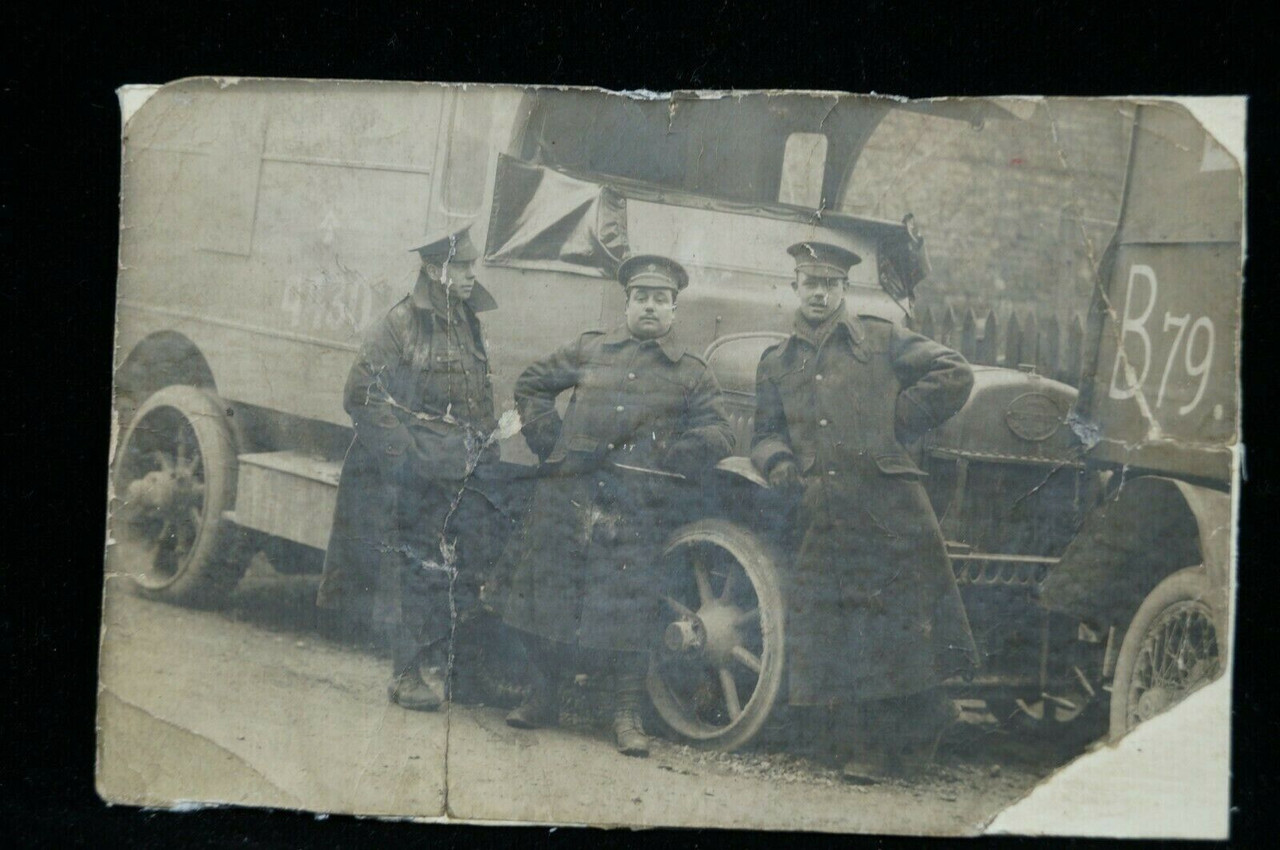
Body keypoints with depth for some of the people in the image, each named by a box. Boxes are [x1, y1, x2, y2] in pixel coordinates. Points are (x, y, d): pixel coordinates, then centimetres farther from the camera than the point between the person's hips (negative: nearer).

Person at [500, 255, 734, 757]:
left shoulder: (691, 374, 9)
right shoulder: (590, 350, 13)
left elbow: (718, 435, 4)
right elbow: (531, 385, 20)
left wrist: (663, 460, -7)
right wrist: (548, 442, 7)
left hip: (636, 508, -2)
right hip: (567, 493, 2)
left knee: (628, 606, -3)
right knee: (546, 592, 5)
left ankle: (628, 715, 9)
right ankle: (541, 699, 20)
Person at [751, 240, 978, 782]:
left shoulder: (880, 340, 8)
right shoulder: (776, 364, 18)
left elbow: (954, 374, 3)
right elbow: (765, 435, 19)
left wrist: (903, 422, -1)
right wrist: (778, 463, -3)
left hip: (890, 508, -3)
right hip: (825, 519, 3)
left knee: (901, 617, 0)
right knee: (836, 629, 3)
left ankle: (915, 729, 18)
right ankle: (876, 747, 15)